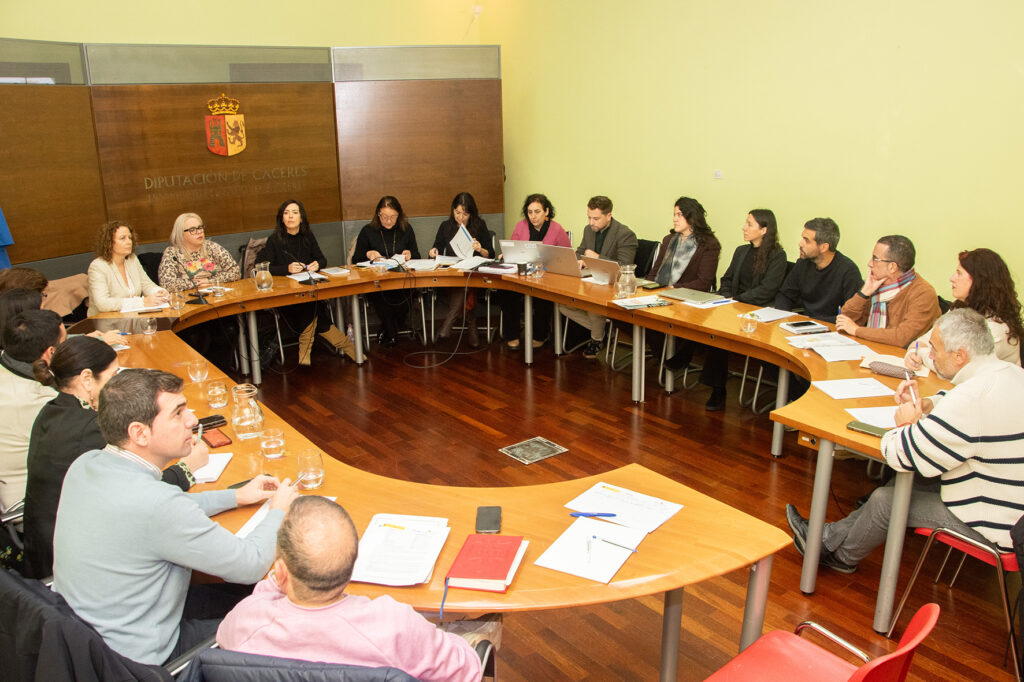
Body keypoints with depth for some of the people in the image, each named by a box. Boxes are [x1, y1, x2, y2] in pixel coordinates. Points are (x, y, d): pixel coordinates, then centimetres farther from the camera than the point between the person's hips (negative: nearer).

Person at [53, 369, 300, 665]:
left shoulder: (85, 464, -8)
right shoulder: (155, 502, -35)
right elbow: (251, 565, -24)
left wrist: (235, 496, 12)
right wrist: (279, 510, -5)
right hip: (133, 657, -8)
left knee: (220, 595, 21)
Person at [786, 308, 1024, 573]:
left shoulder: (972, 399, -32)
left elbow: (903, 456, -26)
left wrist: (907, 422, -5)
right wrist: (926, 404, 3)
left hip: (991, 526, -9)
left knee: (886, 500, 2)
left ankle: (843, 556, 29)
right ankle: (830, 537, 26)